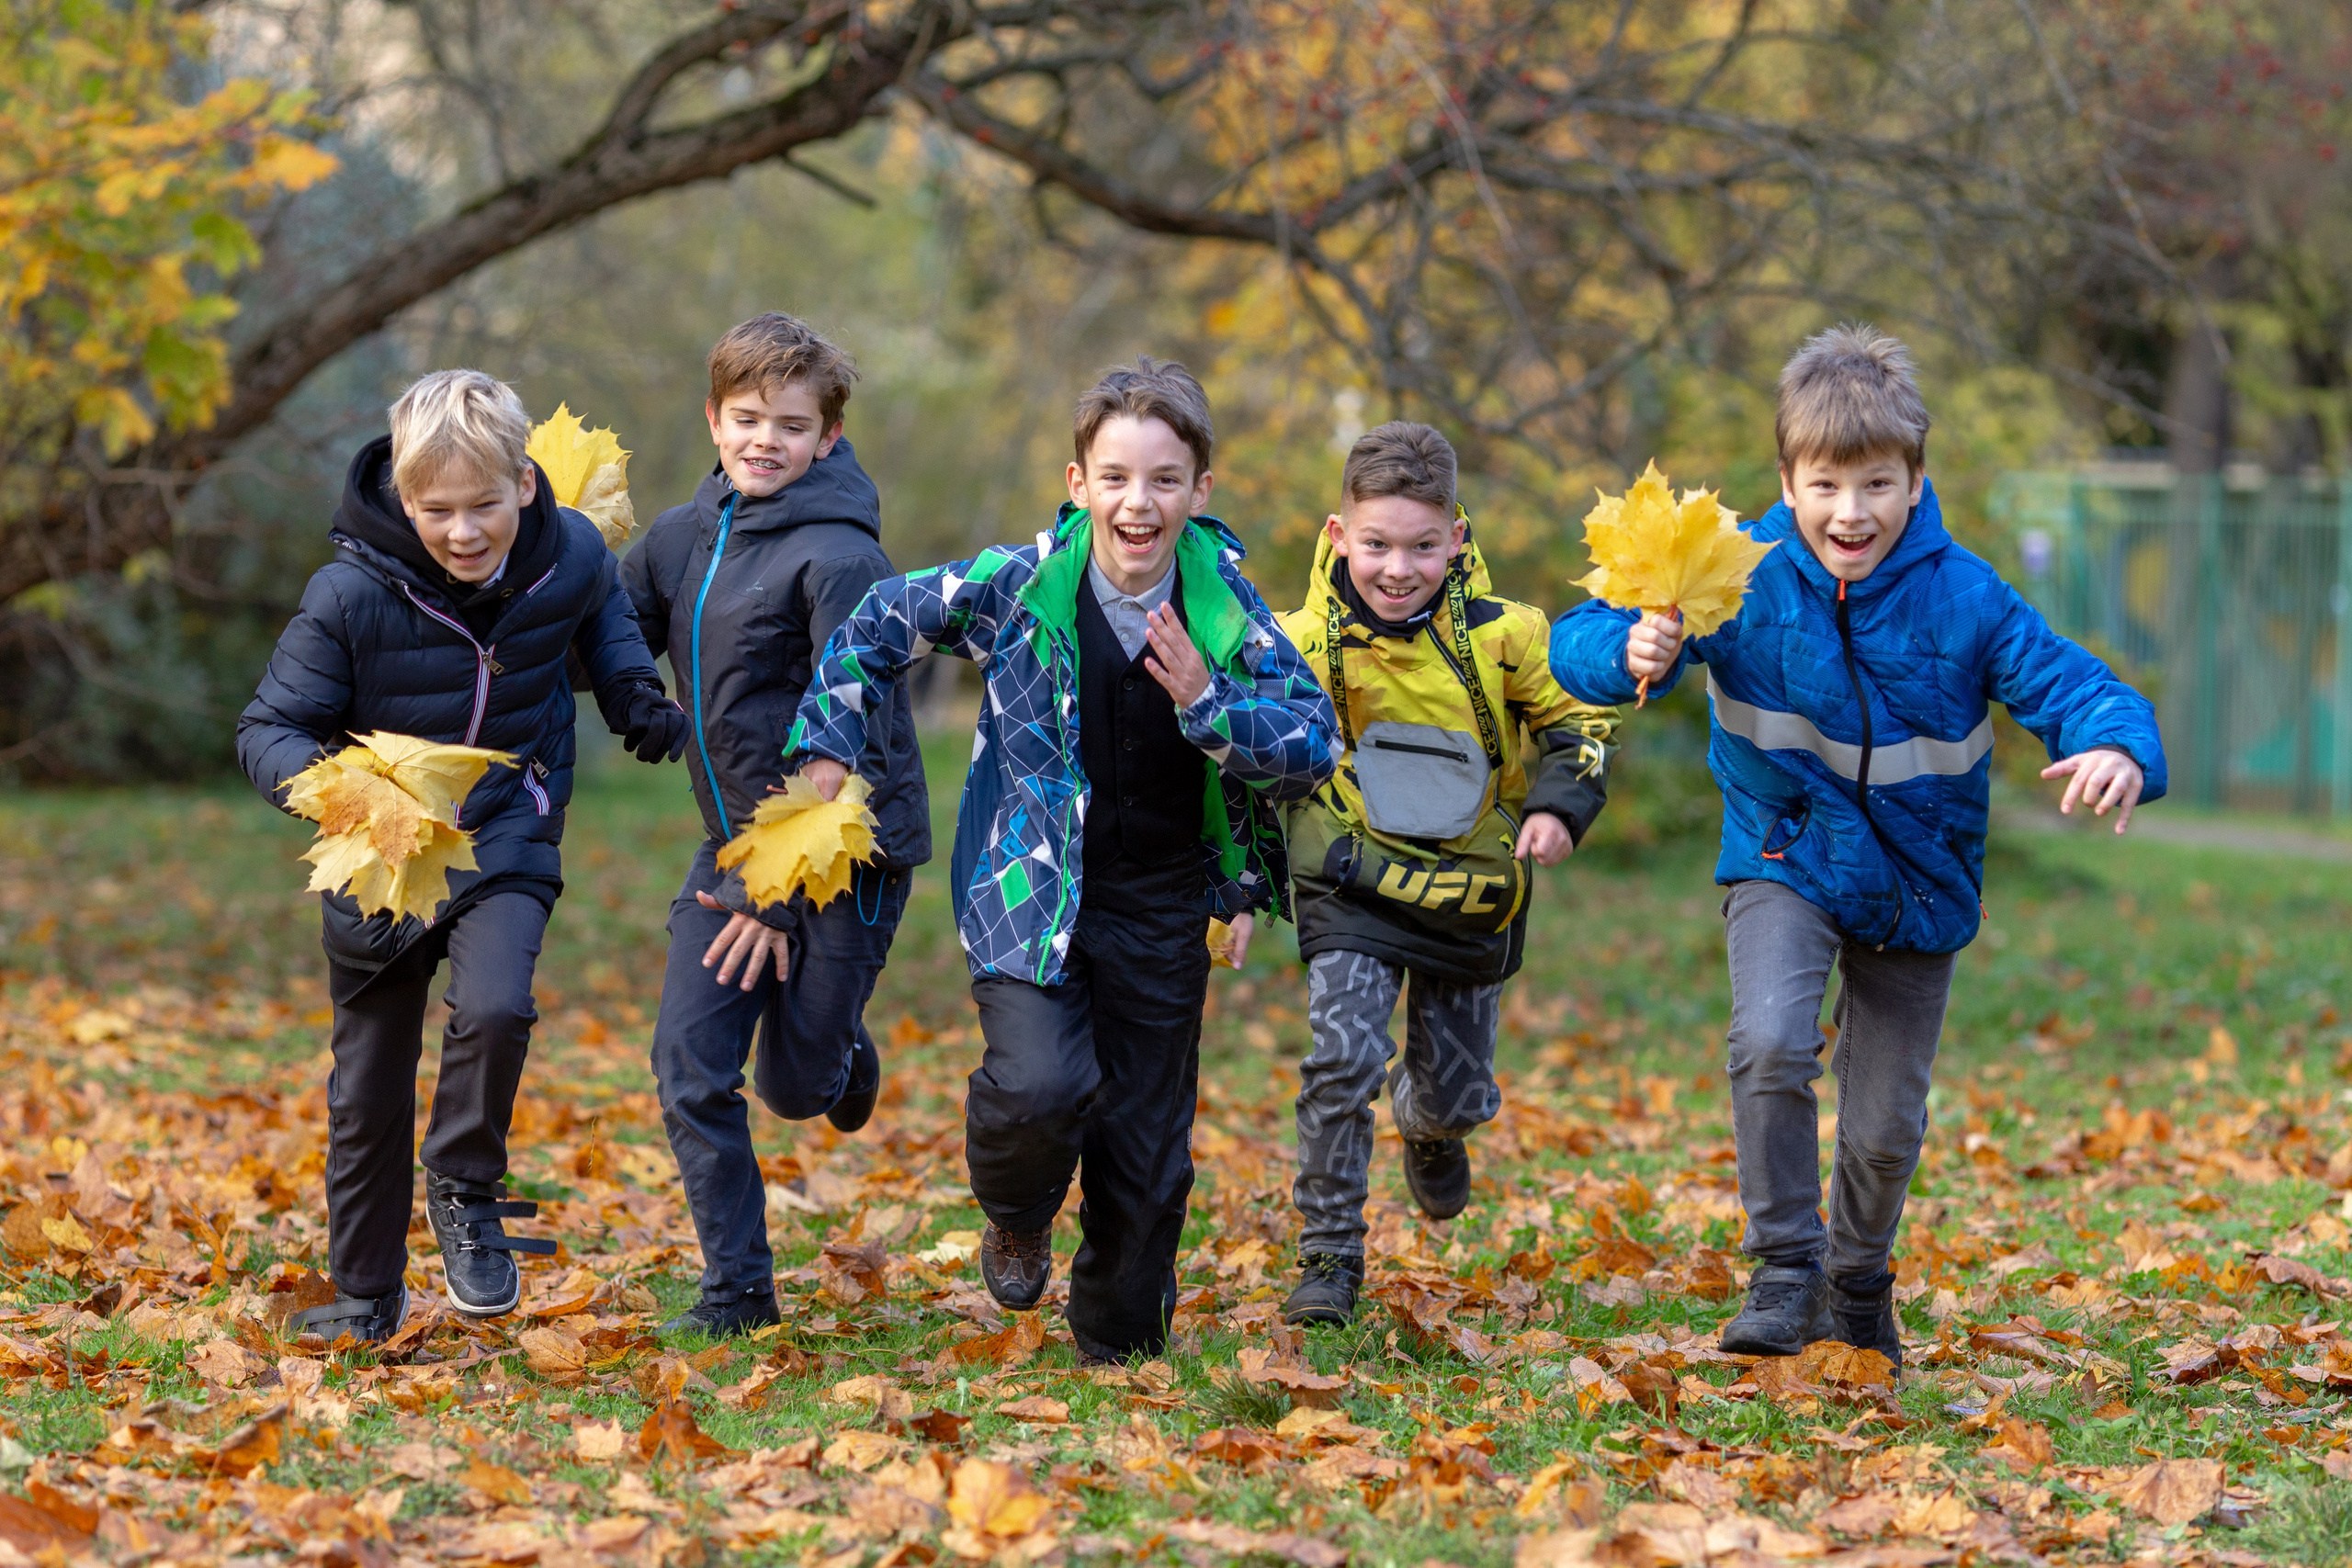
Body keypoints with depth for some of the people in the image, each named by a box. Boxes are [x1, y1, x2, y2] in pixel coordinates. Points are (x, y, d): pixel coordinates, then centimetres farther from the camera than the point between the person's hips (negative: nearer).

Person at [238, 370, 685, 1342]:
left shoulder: (570, 557, -12)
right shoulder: (351, 595, -22)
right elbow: (269, 730, -15)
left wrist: (634, 692, 0)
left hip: (507, 838, 0)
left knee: (493, 1010, -28)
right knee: (367, 1095, 10)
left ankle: (466, 1192, 0)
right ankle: (366, 1296, 30)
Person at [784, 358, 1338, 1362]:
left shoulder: (1226, 608, -9)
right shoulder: (1019, 584, -12)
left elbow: (1312, 750, -7)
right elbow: (881, 623, 4)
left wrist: (1207, 702, -23)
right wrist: (826, 746, 4)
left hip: (1162, 908, 2)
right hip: (1031, 890, -2)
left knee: (1149, 1146, 10)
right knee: (1040, 1088, -25)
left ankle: (1120, 1346, 34)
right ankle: (1016, 1223, 11)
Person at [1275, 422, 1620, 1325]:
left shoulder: (1500, 637, -12)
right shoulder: (1306, 645, -12)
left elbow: (1579, 719, 5)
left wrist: (1560, 807, -12)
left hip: (1473, 894, 2)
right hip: (1353, 888, -2)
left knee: (1458, 1095, 12)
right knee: (1342, 1060, -21)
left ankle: (1427, 1129, 52)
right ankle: (1328, 1263, -7)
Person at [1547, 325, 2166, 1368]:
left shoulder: (1963, 598, -15)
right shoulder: (1739, 578, -15)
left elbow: (2068, 684, -17)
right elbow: (1579, 644, -18)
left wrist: (2118, 748, -41)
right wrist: (1636, 652, -42)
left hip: (1917, 882, 1)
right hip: (1785, 860, -1)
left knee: (1886, 1126, 8)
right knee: (1770, 1045, -28)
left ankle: (1858, 1284, 37)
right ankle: (1784, 1272, -11)